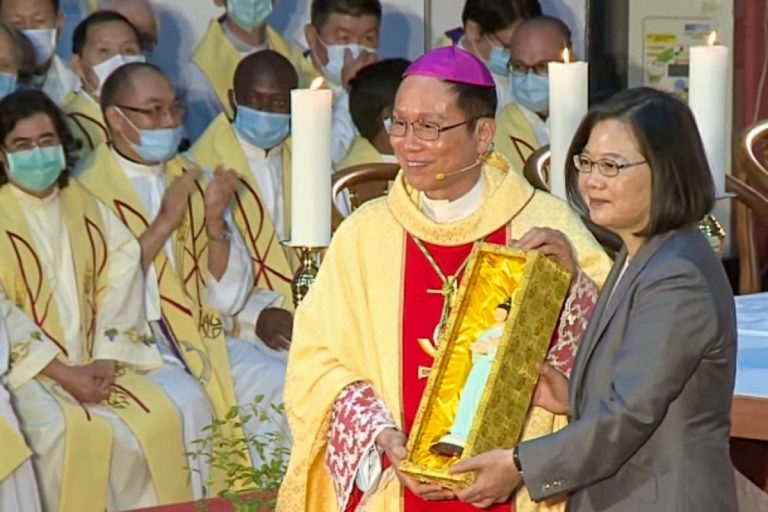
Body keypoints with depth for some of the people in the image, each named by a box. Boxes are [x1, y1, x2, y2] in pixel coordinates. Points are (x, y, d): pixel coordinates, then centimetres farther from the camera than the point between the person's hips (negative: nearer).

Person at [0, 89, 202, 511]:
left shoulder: (86, 206, 14)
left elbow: (121, 279, 5)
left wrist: (106, 360, -10)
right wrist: (62, 372, -18)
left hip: (95, 363, 5)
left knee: (158, 418, -17)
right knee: (77, 431, -30)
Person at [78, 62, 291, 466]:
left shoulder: (194, 181, 13)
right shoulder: (89, 190, -3)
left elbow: (229, 299, 7)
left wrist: (215, 223, -8)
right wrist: (163, 223, -15)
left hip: (202, 339, 5)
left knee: (285, 389, -18)